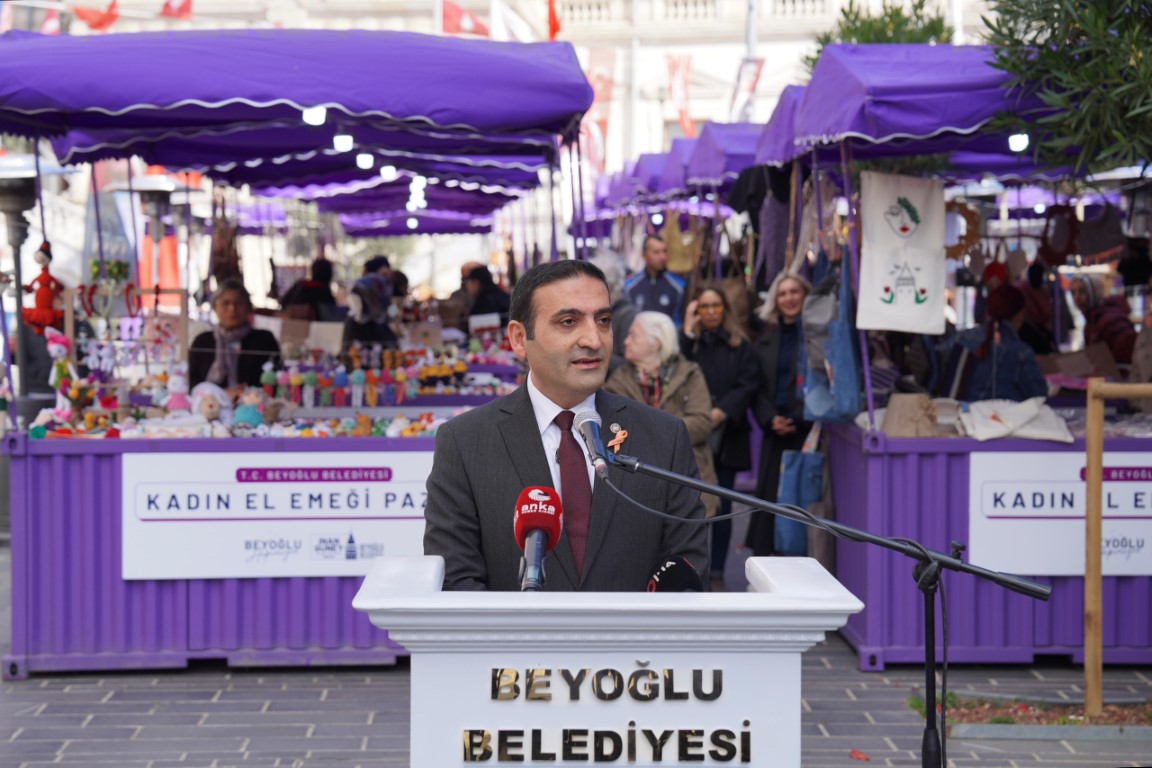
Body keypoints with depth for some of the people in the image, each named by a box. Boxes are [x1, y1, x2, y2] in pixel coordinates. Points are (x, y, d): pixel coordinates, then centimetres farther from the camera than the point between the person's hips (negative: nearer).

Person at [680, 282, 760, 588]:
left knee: (721, 506, 2)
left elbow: (749, 385, 0)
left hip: (726, 434, 1)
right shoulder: (688, 341, 7)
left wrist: (722, 411, -11)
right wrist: (688, 332, -8)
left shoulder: (739, 345, 8)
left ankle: (717, 571, 9)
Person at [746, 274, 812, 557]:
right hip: (775, 429, 5)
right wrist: (770, 419, -2)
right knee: (769, 495, 4)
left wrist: (797, 419, -13)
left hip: (807, 429, -5)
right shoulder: (768, 338, 15)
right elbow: (758, 386, 14)